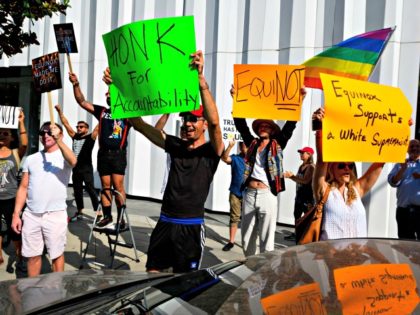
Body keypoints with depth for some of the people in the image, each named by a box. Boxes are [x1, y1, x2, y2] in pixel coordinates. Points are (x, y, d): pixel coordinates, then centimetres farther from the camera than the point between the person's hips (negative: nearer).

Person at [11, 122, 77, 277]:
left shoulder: (63, 156, -1)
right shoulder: (31, 159, 11)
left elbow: (73, 162, -27)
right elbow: (23, 188, 10)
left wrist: (58, 141, -40)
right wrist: (16, 214, 3)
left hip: (55, 214, -4)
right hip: (31, 215, 4)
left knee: (57, 254, 7)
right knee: (32, 255, 11)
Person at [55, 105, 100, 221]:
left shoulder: (90, 137, -2)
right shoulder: (75, 136, 12)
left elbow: (98, 128, -13)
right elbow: (66, 124, 14)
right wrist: (60, 112, 11)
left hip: (86, 169, -6)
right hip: (76, 168, 6)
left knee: (90, 190, -8)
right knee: (77, 191, 12)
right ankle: (79, 212, 23)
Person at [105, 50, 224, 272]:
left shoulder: (212, 151, -6)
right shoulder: (175, 145, 7)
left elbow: (214, 122, -27)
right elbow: (138, 124, 2)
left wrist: (200, 79, -39)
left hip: (191, 227, -5)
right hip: (165, 223, 5)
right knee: (152, 274, 11)